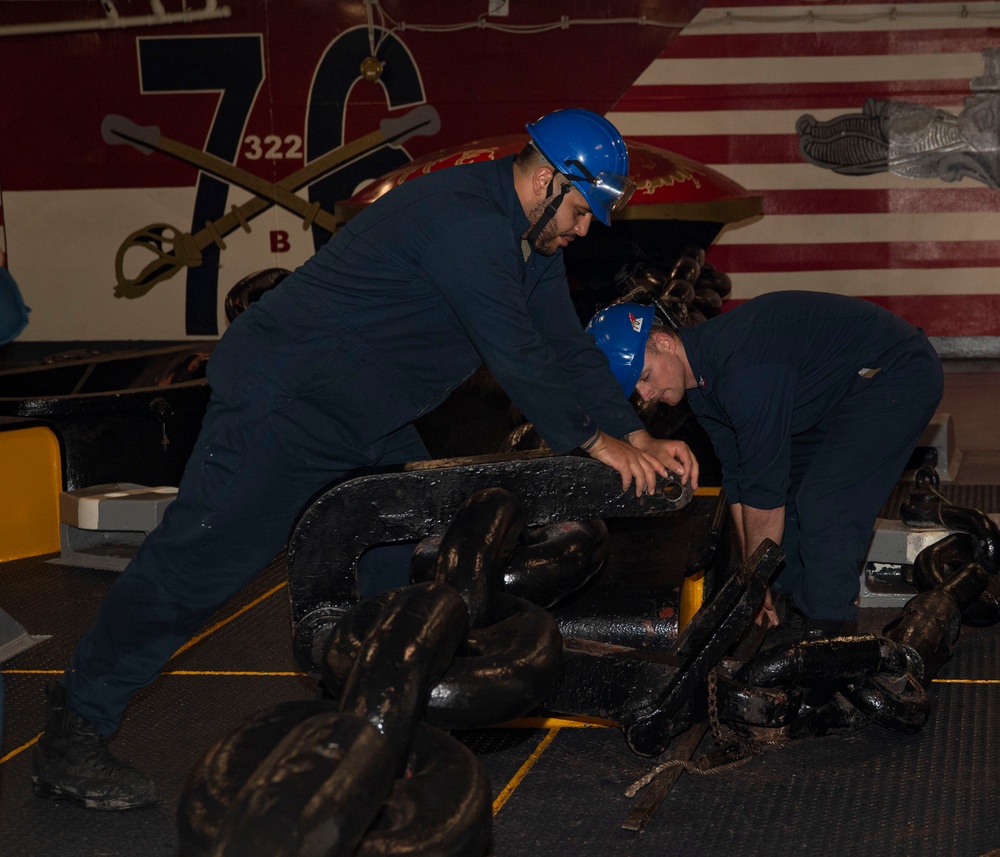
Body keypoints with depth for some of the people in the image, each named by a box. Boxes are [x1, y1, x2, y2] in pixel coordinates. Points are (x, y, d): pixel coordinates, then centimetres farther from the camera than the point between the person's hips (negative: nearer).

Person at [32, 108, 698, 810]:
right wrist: (593, 442, -17)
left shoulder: (531, 238, 8)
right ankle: (74, 731, -5)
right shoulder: (465, 220, -24)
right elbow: (516, 355, -26)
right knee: (200, 560, -11)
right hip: (285, 398, -11)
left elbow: (567, 346, 10)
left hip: (370, 422, 11)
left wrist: (638, 438, 2)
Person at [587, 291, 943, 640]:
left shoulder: (743, 367, -33)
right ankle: (796, 614, 20)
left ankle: (824, 632, -7)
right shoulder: (700, 380, -1)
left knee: (823, 505, -17)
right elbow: (737, 478, 3)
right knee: (789, 500, 10)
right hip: (840, 388, 10)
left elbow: (765, 484, -29)